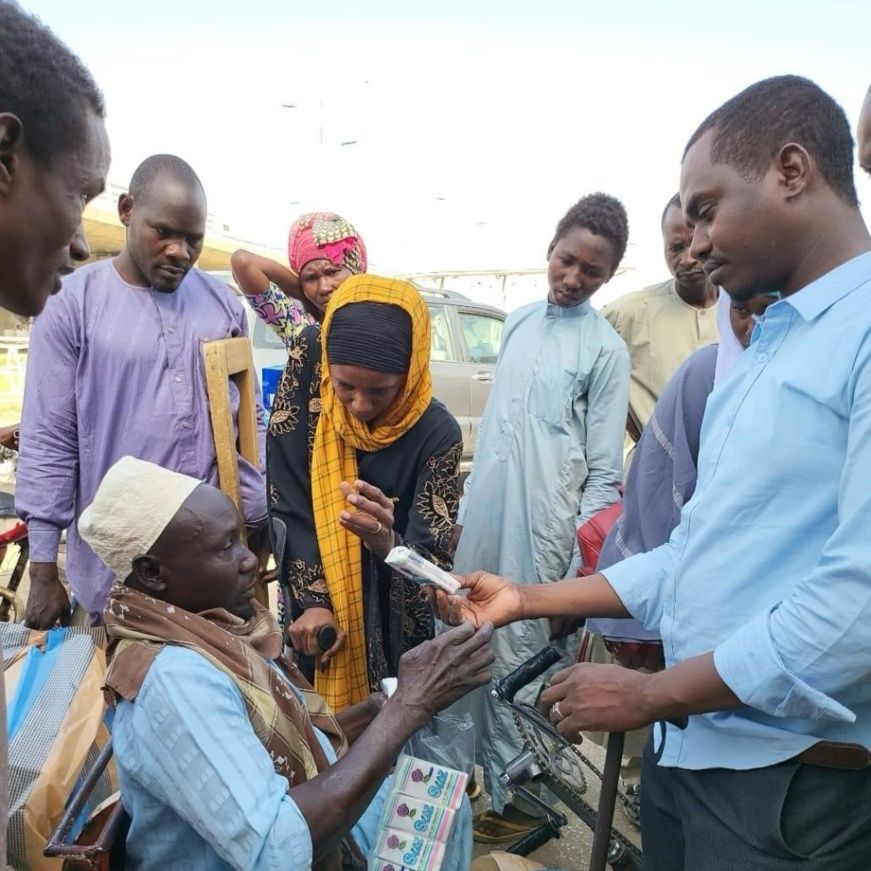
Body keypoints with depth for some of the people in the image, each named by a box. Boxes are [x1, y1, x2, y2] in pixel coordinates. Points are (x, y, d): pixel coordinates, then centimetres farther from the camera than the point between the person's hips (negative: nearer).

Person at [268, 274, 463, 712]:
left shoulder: (436, 432, -22)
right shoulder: (310, 359, -18)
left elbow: (434, 562, -22)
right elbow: (285, 495, -15)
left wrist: (385, 542, -44)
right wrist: (313, 600, -19)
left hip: (390, 621, -1)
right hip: (309, 598, 1)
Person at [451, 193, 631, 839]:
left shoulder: (606, 350, -7)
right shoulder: (519, 321, 9)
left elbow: (604, 471, -7)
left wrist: (582, 564, -11)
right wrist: (466, 509, 14)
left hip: (540, 530, -6)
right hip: (484, 521, 6)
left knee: (519, 660, 5)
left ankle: (516, 796, 25)